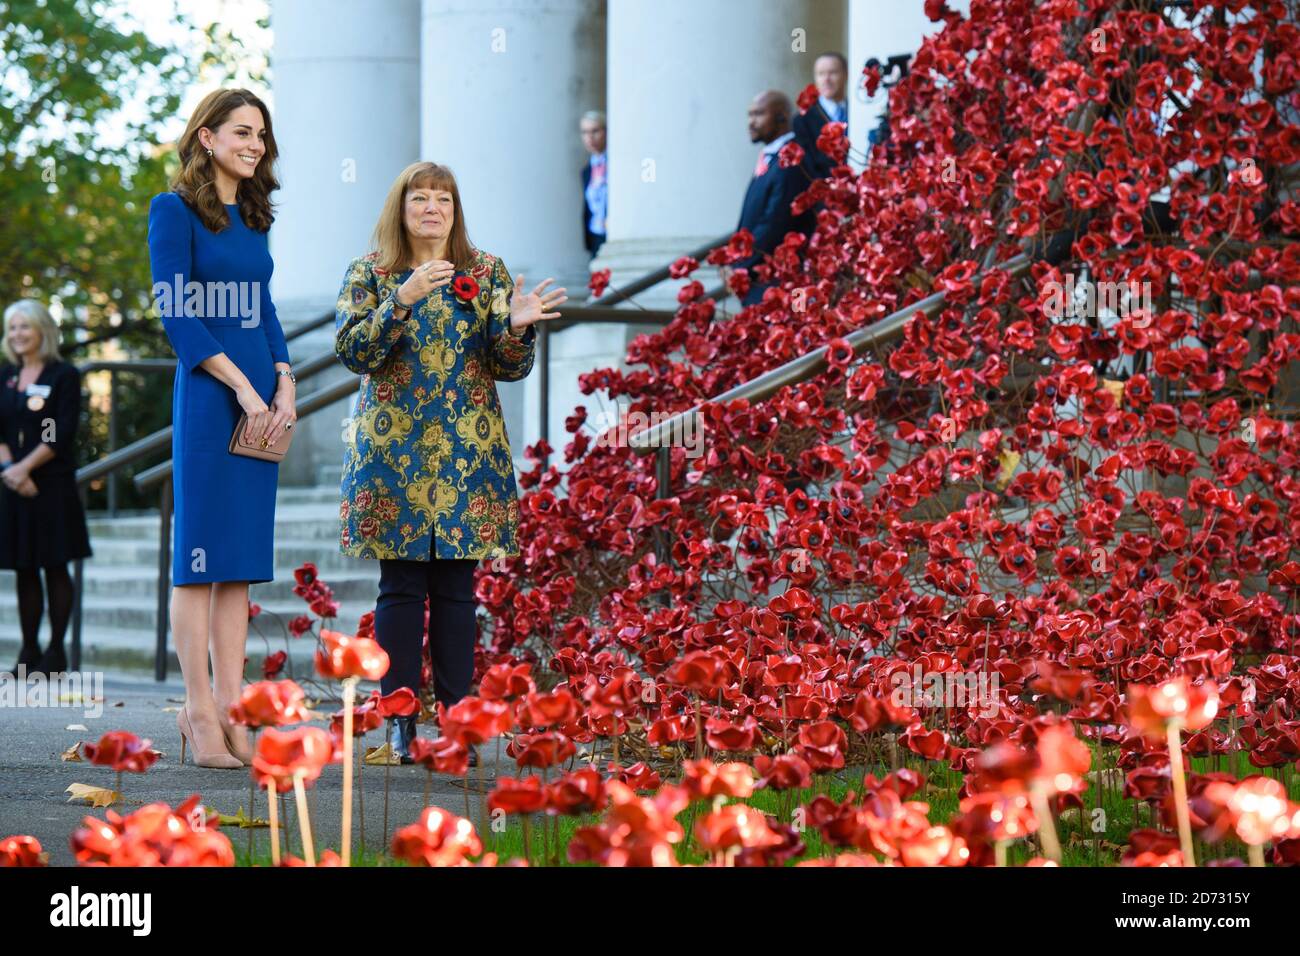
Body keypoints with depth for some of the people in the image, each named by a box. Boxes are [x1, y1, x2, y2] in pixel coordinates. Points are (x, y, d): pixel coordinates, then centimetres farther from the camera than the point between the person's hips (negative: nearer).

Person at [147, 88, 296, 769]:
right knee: (199, 555, -5)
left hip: (262, 402, 7)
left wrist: (284, 386, 2)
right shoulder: (174, 211, -4)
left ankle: (230, 705, 6)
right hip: (206, 399, -7)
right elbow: (176, 314, -10)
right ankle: (198, 708, -3)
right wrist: (242, 386, -14)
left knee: (242, 558, 5)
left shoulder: (251, 219, 17)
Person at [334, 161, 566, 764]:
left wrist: (517, 326, -15)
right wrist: (403, 301, -20)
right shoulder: (369, 273, 6)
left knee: (456, 588, 2)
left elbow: (511, 367, 5)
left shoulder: (488, 273, 9)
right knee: (400, 586, -2)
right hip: (393, 452, -1)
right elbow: (352, 350, -8)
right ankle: (401, 722, 2)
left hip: (468, 453, 1)